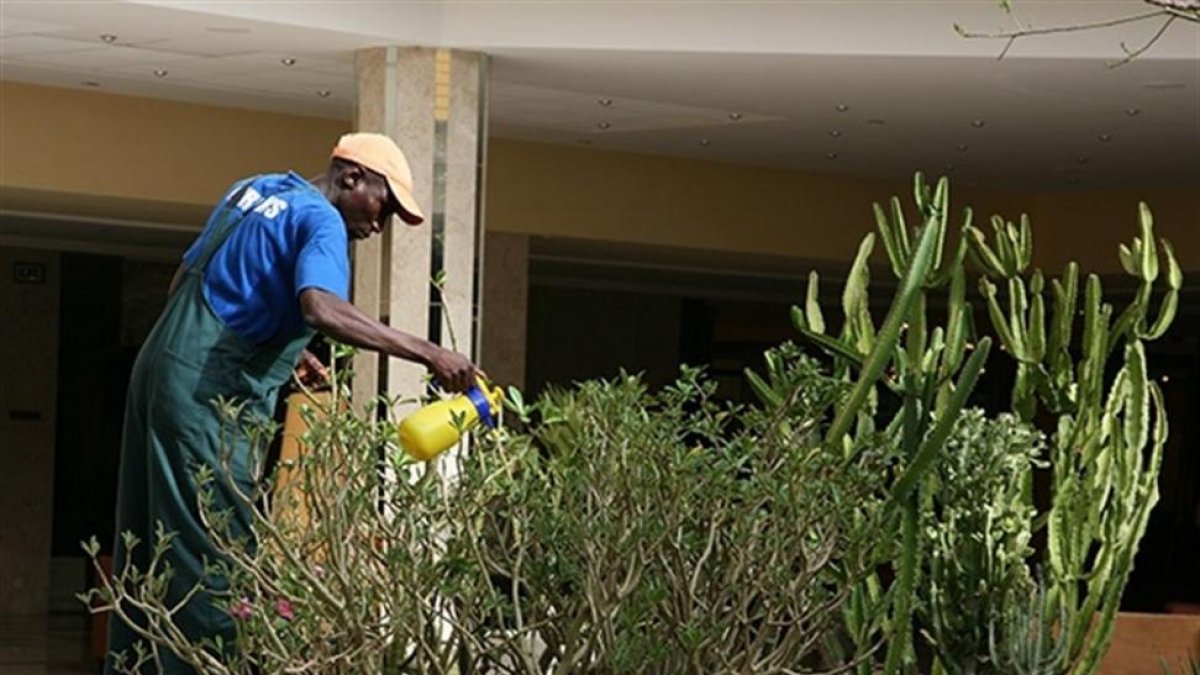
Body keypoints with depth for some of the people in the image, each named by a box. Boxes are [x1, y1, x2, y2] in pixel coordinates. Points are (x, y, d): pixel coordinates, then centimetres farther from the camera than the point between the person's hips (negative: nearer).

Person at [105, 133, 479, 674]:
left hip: (160, 366, 9)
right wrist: (426, 353, -28)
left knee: (145, 552, 11)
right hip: (209, 393, -9)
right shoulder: (322, 222, -9)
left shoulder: (254, 189, 18)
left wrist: (282, 349, 20)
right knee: (216, 558, -9)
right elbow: (321, 309, -29)